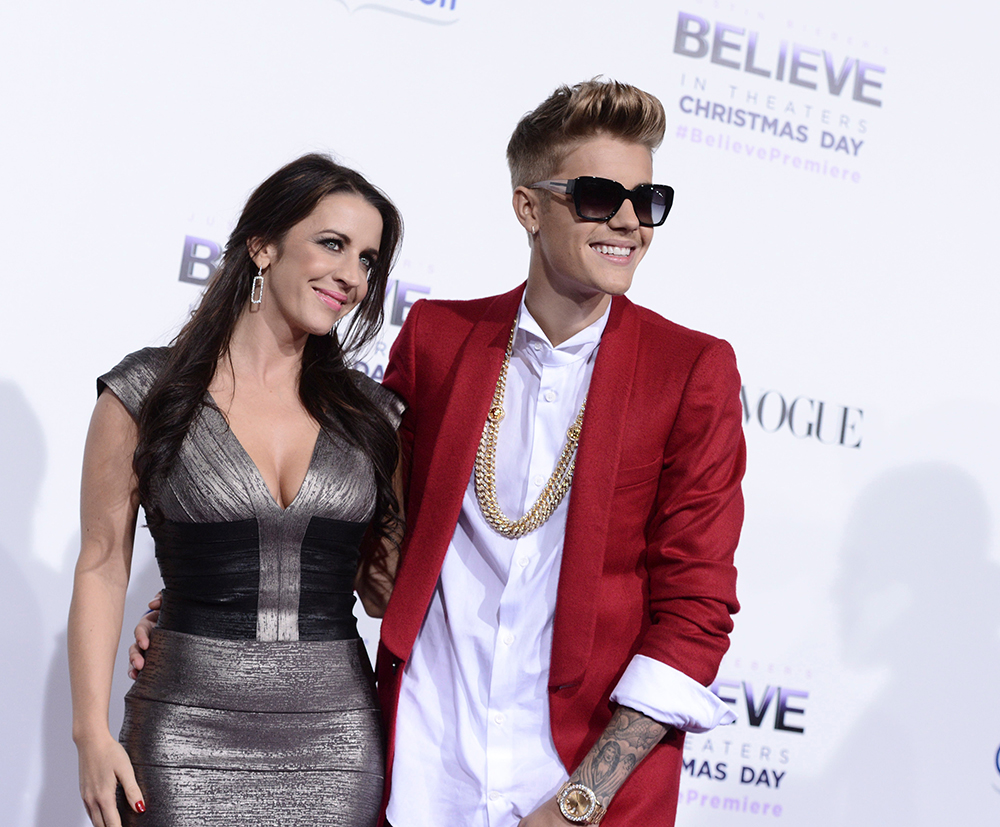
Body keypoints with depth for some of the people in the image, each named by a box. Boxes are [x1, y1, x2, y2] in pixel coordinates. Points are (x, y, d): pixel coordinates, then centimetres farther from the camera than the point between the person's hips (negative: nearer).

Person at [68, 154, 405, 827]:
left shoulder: (371, 411, 9)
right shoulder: (147, 391, 0)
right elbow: (103, 568, 0)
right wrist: (93, 732, -6)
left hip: (336, 734, 3)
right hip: (189, 728, -3)